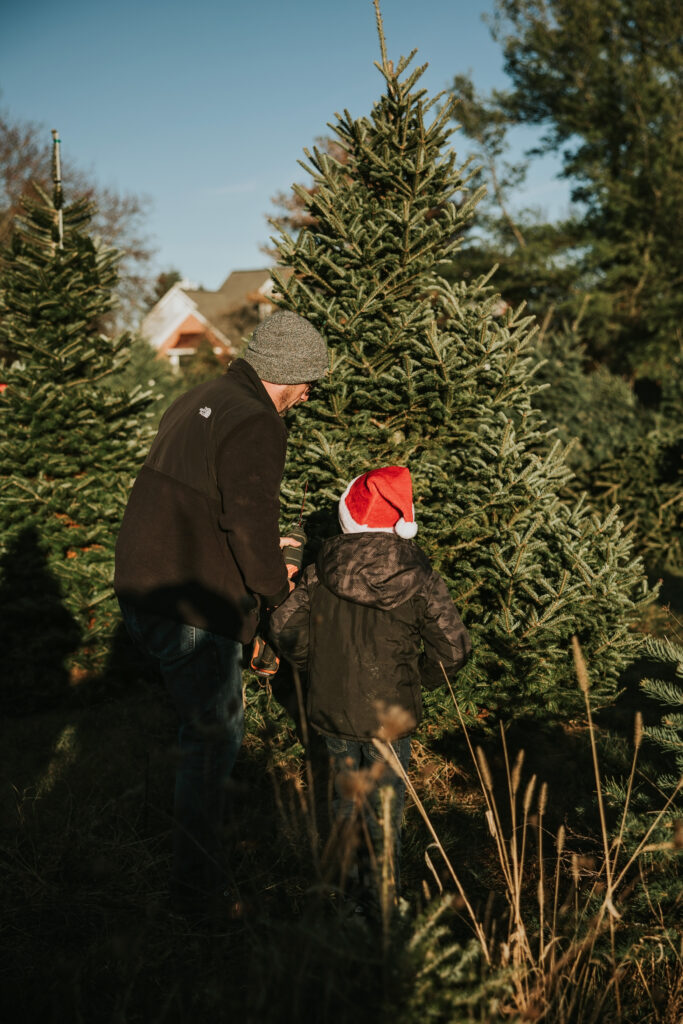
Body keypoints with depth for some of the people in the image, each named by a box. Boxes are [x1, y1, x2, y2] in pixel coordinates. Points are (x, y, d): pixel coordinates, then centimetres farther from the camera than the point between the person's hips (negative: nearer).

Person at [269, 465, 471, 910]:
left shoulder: (321, 572, -7)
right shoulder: (420, 581, -15)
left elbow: (285, 627, -2)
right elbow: (454, 648, -13)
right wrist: (420, 678, 6)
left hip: (331, 710, 4)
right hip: (389, 716, -3)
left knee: (347, 794, 24)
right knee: (384, 807, 11)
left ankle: (351, 876, 41)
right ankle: (380, 900, 20)